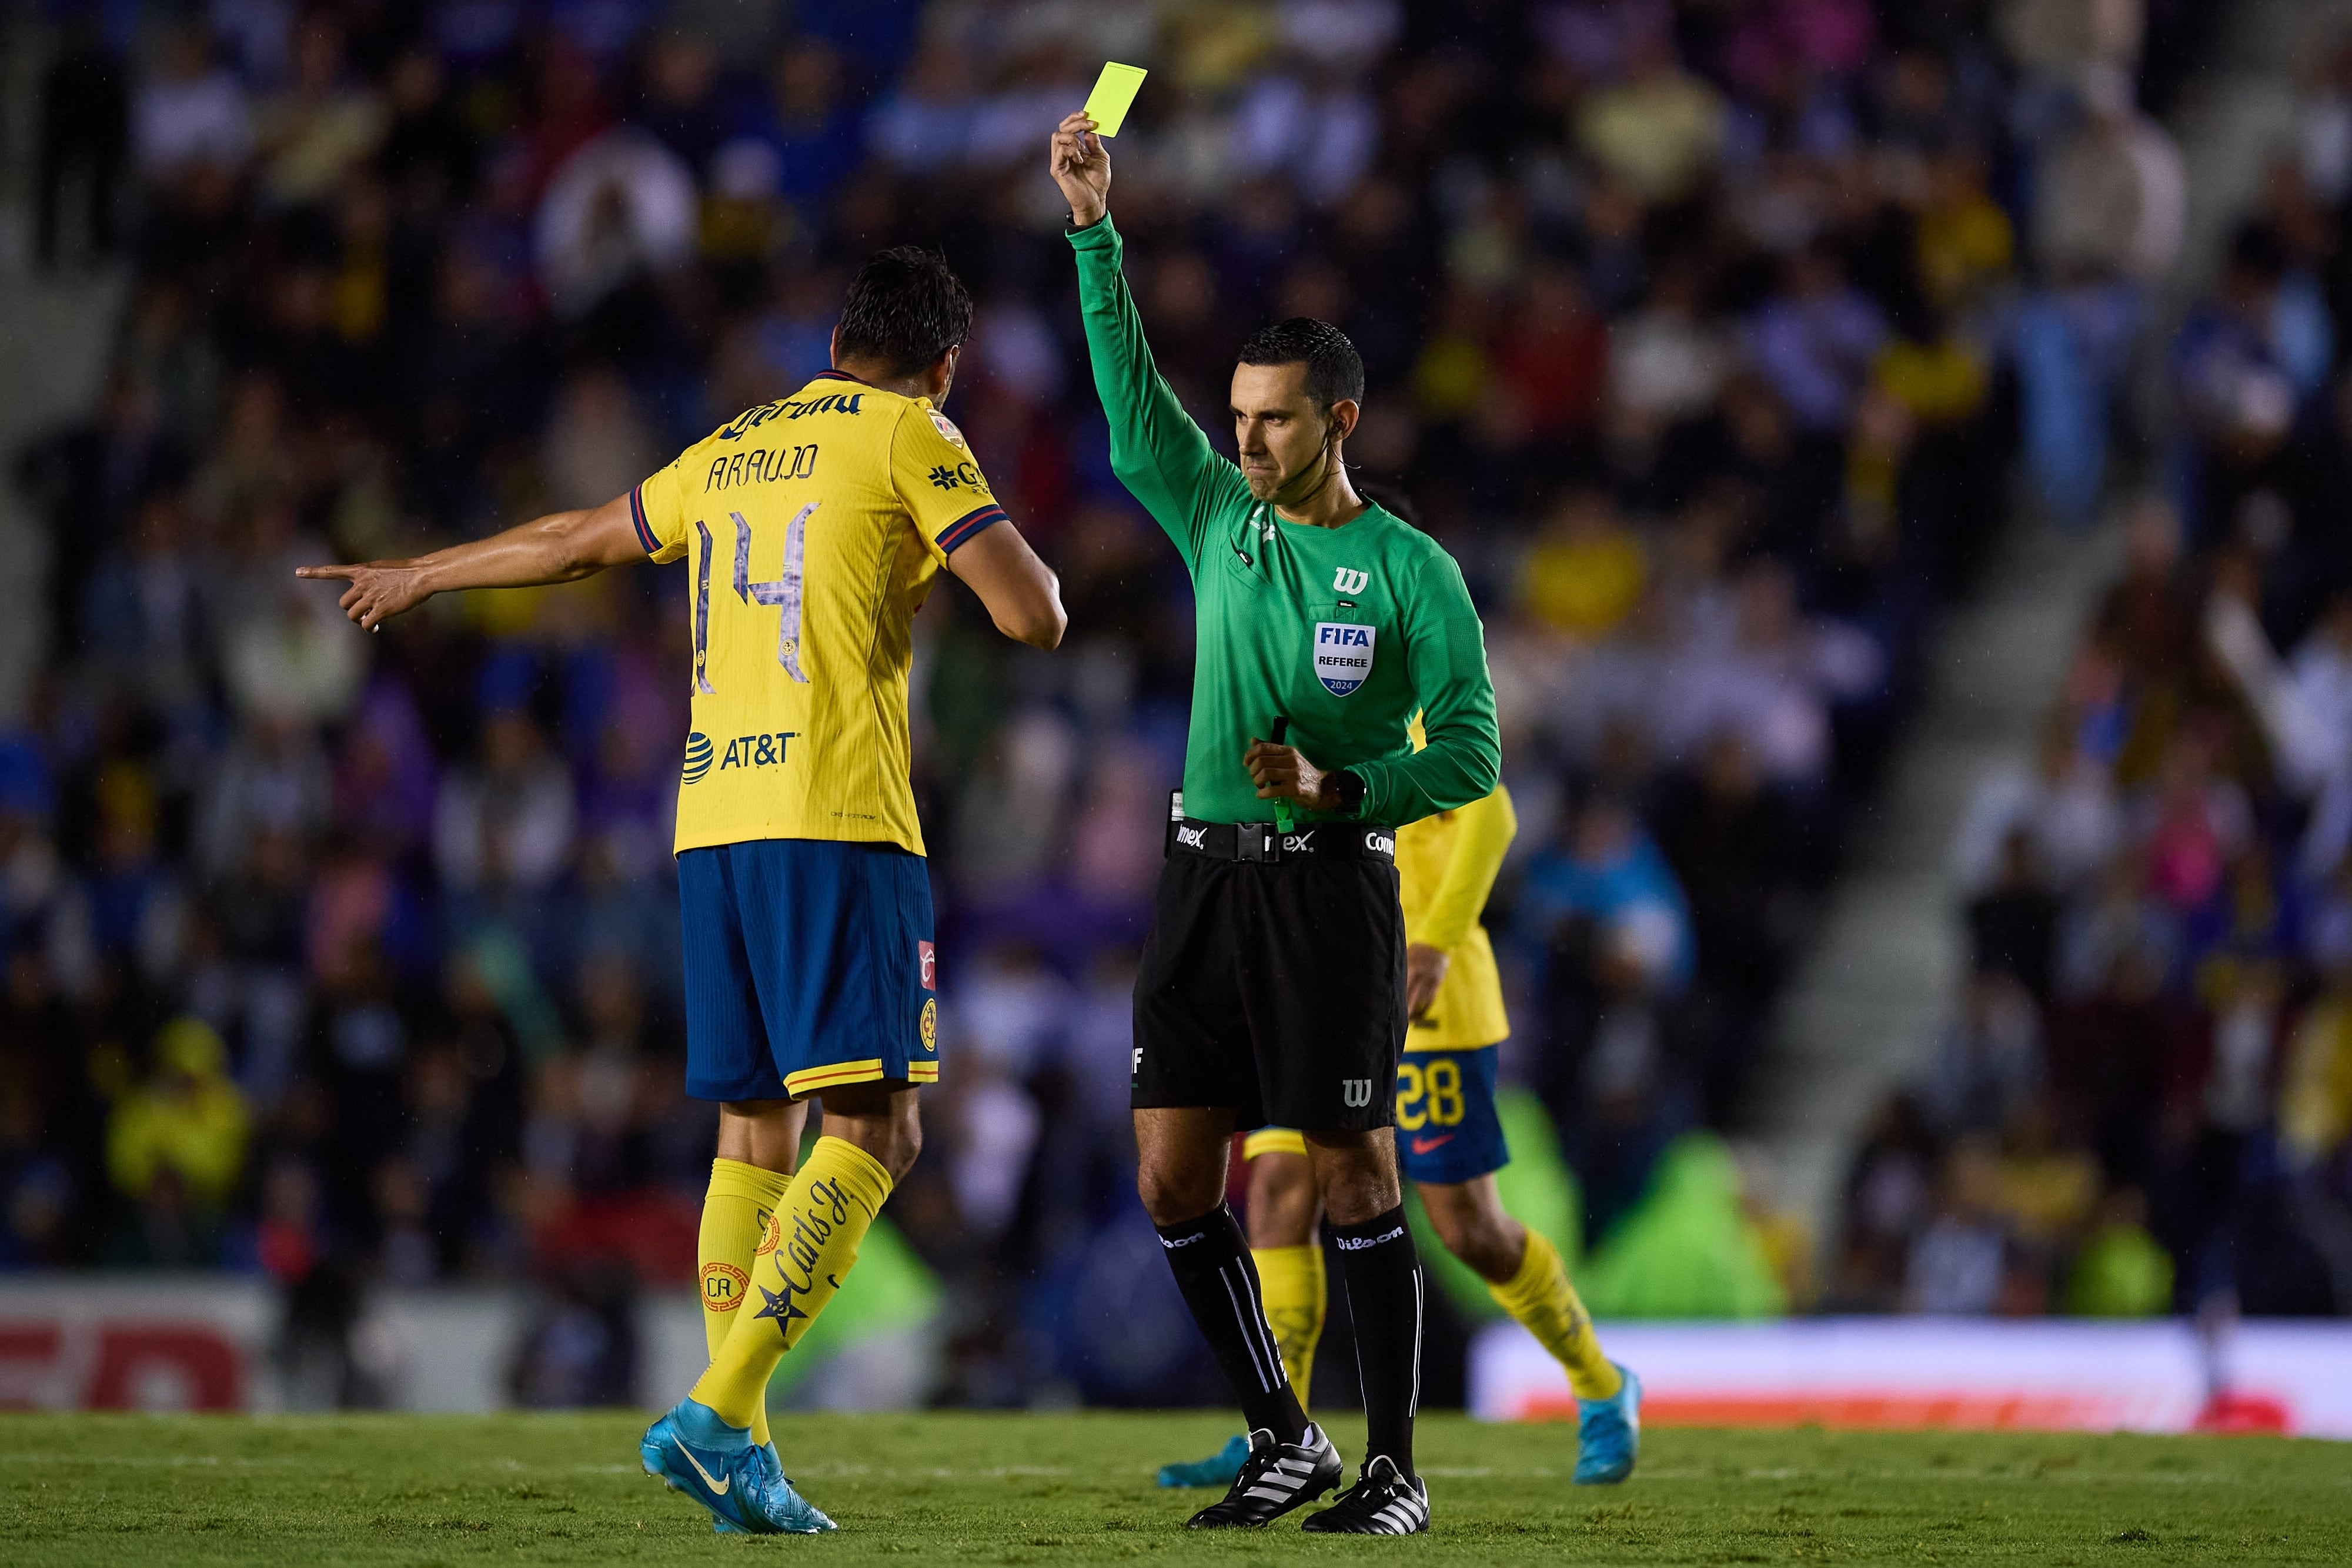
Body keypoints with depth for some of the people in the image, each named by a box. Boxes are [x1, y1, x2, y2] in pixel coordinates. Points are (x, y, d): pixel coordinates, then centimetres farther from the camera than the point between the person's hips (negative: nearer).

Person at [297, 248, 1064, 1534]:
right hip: (838, 824, -7)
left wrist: (418, 576, 50)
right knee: (868, 1129, -8)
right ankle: (718, 1416, -21)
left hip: (712, 820, 7)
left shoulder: (731, 451, 20)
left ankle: (737, 1452, 3)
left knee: (752, 1133, 11)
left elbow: (570, 543, 34)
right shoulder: (910, 438, 2)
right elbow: (1033, 617, -6)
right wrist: (1023, 564, 18)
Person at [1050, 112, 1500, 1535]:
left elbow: (1470, 753, -5)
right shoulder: (1219, 521, 11)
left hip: (1331, 879, -5)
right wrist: (1096, 232, -3)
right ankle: (1285, 1444, 13)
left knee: (1353, 1173, -5)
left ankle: (1397, 1468, 1)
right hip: (1206, 876, 5)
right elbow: (1133, 400, 4)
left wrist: (1338, 789, -19)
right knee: (1173, 1174, 1)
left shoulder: (1411, 570, -4)